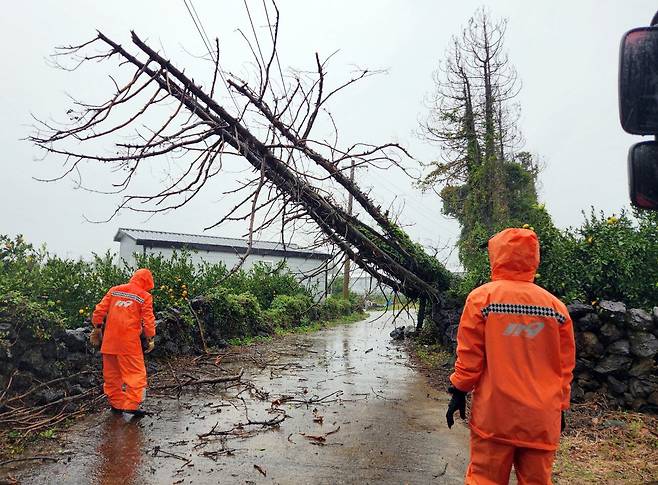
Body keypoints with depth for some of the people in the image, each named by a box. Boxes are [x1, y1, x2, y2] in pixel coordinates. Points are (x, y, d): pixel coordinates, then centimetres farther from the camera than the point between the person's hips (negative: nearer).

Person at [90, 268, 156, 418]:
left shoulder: (114, 290, 11)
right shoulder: (145, 296, -2)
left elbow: (100, 309, 9)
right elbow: (148, 320, -6)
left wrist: (97, 327, 18)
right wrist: (150, 339, 2)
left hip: (109, 339, 5)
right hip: (129, 341, -5)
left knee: (112, 373, 16)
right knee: (135, 373, 2)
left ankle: (116, 403, 24)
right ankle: (132, 404, -5)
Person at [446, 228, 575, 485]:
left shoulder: (482, 297, -7)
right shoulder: (556, 306, 1)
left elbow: (469, 354, -6)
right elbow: (565, 365, 7)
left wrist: (459, 392, 5)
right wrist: (560, 406, 18)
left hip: (494, 414, -3)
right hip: (542, 419, 3)